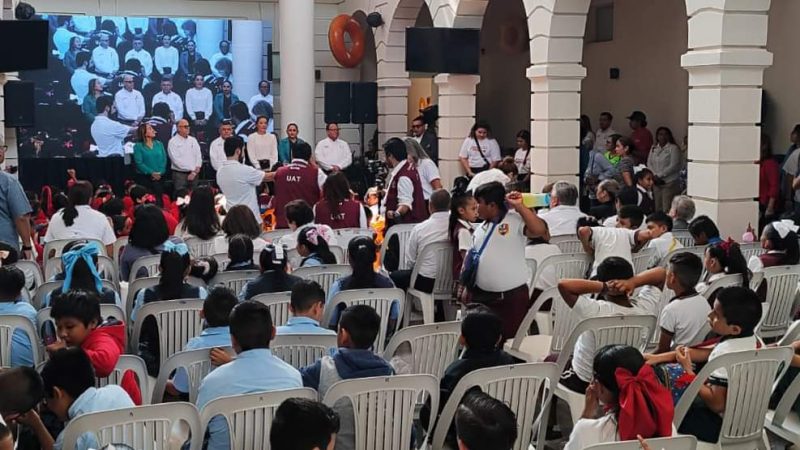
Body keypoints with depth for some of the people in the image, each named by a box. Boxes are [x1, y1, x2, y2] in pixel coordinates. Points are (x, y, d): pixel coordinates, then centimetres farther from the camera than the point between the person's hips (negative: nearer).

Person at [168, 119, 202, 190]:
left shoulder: (193, 140, 14)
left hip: (193, 174, 5)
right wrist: (191, 170, -9)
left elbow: (198, 156, 9)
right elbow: (176, 160, -10)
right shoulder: (173, 141, -2)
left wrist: (195, 171, -6)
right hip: (180, 174, -5)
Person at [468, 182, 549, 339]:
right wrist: (467, 288, 11)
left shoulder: (515, 220, -8)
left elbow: (539, 230, -26)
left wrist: (519, 206, -22)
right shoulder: (480, 229, 13)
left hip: (512, 297, -6)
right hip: (481, 296, 6)